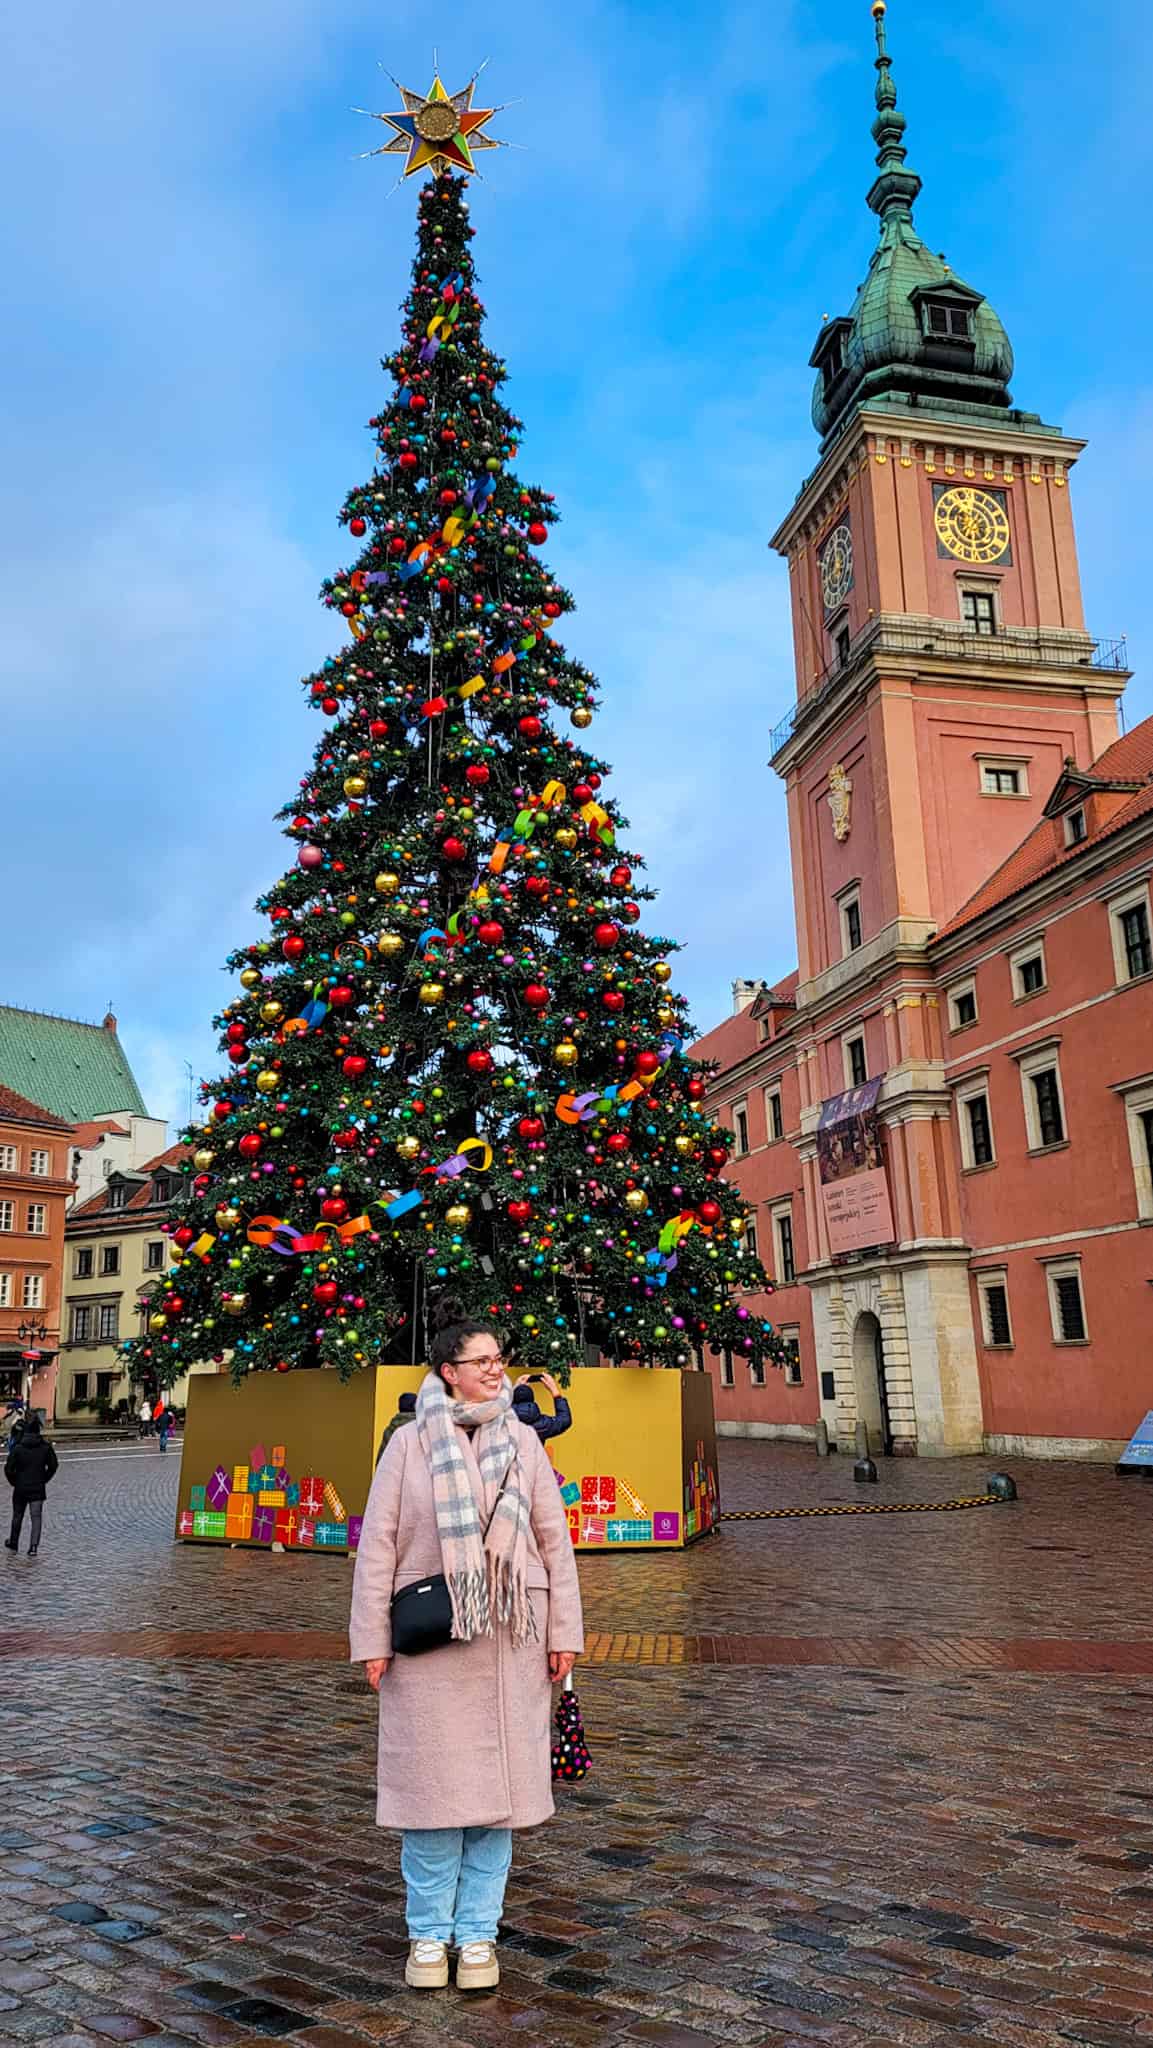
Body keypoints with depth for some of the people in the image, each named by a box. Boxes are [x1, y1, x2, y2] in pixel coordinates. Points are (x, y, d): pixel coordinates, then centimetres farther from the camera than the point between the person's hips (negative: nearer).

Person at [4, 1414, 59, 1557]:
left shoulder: (17, 1448, -11)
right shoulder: (46, 1447, -5)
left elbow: (9, 1469, -10)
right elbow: (54, 1465, 1)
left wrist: (14, 1482, 5)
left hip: (20, 1488, 0)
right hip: (38, 1488, 0)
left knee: (17, 1516, 18)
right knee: (36, 1517, 1)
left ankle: (13, 1543, 35)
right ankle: (34, 1546, -11)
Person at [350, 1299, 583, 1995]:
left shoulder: (522, 1442, 4)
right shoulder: (409, 1443, -2)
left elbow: (554, 1540, 6)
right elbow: (378, 1543, -1)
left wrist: (564, 1632, 3)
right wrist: (372, 1640, -3)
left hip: (509, 1638, 2)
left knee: (496, 1780, 8)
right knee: (432, 1780, 5)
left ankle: (478, 1933, 23)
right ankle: (429, 1933, 23)